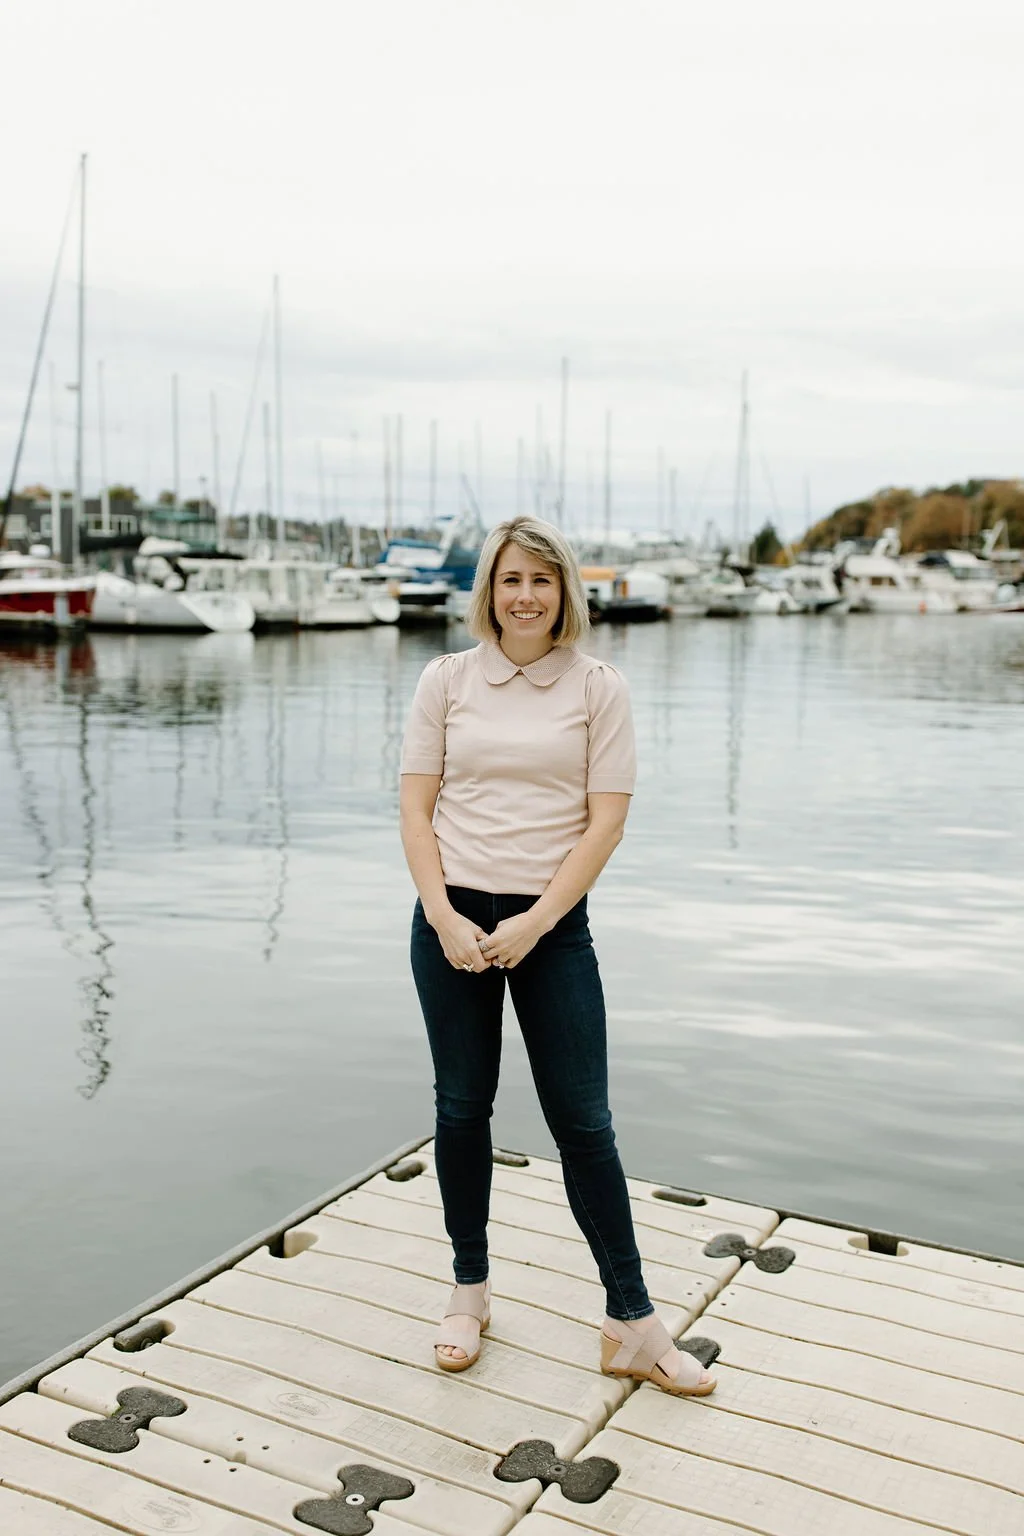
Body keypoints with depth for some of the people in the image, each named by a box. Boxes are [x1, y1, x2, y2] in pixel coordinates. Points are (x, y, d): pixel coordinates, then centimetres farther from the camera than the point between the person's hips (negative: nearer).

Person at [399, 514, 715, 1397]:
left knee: (583, 1119, 2)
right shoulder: (446, 680, 4)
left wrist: (533, 923, -12)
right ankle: (470, 1291, 29)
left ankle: (633, 1324, 14)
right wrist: (445, 916, -10)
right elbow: (416, 808, 1)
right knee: (462, 1108, 10)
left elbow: (606, 820, -5)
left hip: (553, 924, -1)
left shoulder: (600, 688, 0)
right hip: (452, 918, 2)